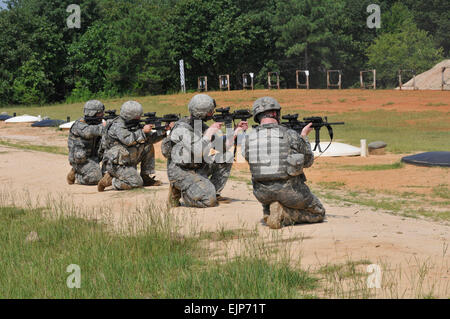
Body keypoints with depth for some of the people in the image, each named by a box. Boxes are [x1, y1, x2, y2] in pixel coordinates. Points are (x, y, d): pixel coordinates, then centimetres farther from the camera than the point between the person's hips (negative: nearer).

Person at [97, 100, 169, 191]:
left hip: (128, 161, 9)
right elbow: (128, 140, -34)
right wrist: (143, 131, -26)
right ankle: (109, 180, -3)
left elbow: (150, 138, 8)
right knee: (137, 183, -20)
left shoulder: (134, 125, 7)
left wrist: (163, 131, -6)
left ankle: (146, 177, 6)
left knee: (148, 146, 1)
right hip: (116, 164, -9)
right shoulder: (117, 126, -18)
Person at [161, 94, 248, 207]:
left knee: (226, 157, 2)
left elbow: (221, 146, 9)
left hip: (197, 169, 9)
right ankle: (179, 192, 1)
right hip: (181, 172, -9)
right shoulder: (182, 128, -21)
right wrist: (209, 133, -24)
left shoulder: (201, 126, 6)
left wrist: (236, 130, 2)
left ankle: (213, 193, 7)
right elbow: (197, 152, -30)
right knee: (209, 200, -23)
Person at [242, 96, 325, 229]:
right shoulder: (290, 135, -12)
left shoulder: (248, 139, -4)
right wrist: (304, 137, 17)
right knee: (318, 213, 18)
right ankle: (284, 214, -7)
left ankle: (269, 214, 2)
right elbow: (308, 161, 2)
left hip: (262, 193, 5)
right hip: (289, 190, -4)